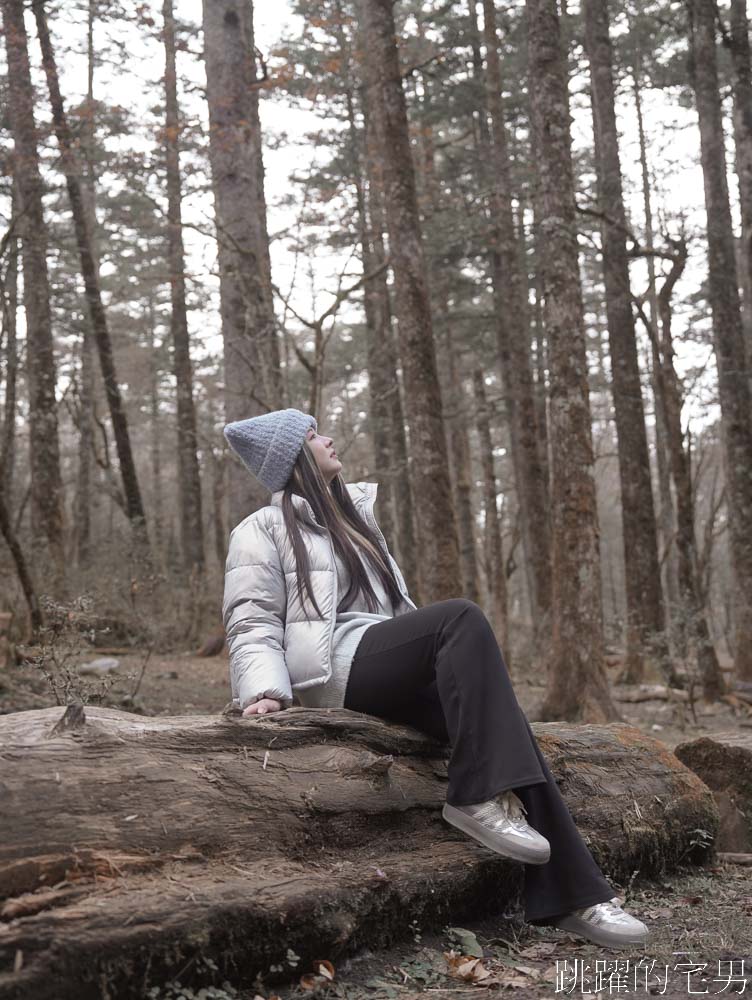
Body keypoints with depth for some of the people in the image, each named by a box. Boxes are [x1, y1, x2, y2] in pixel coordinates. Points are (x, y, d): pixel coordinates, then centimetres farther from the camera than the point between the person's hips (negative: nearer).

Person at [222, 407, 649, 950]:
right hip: (335, 666, -6)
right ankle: (480, 796, -29)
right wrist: (265, 690, -23)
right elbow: (253, 623, -3)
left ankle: (570, 893, -20)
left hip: (385, 669, 7)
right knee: (462, 616, -27)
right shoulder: (263, 530, 6)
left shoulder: (353, 514, 28)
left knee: (500, 718, -18)